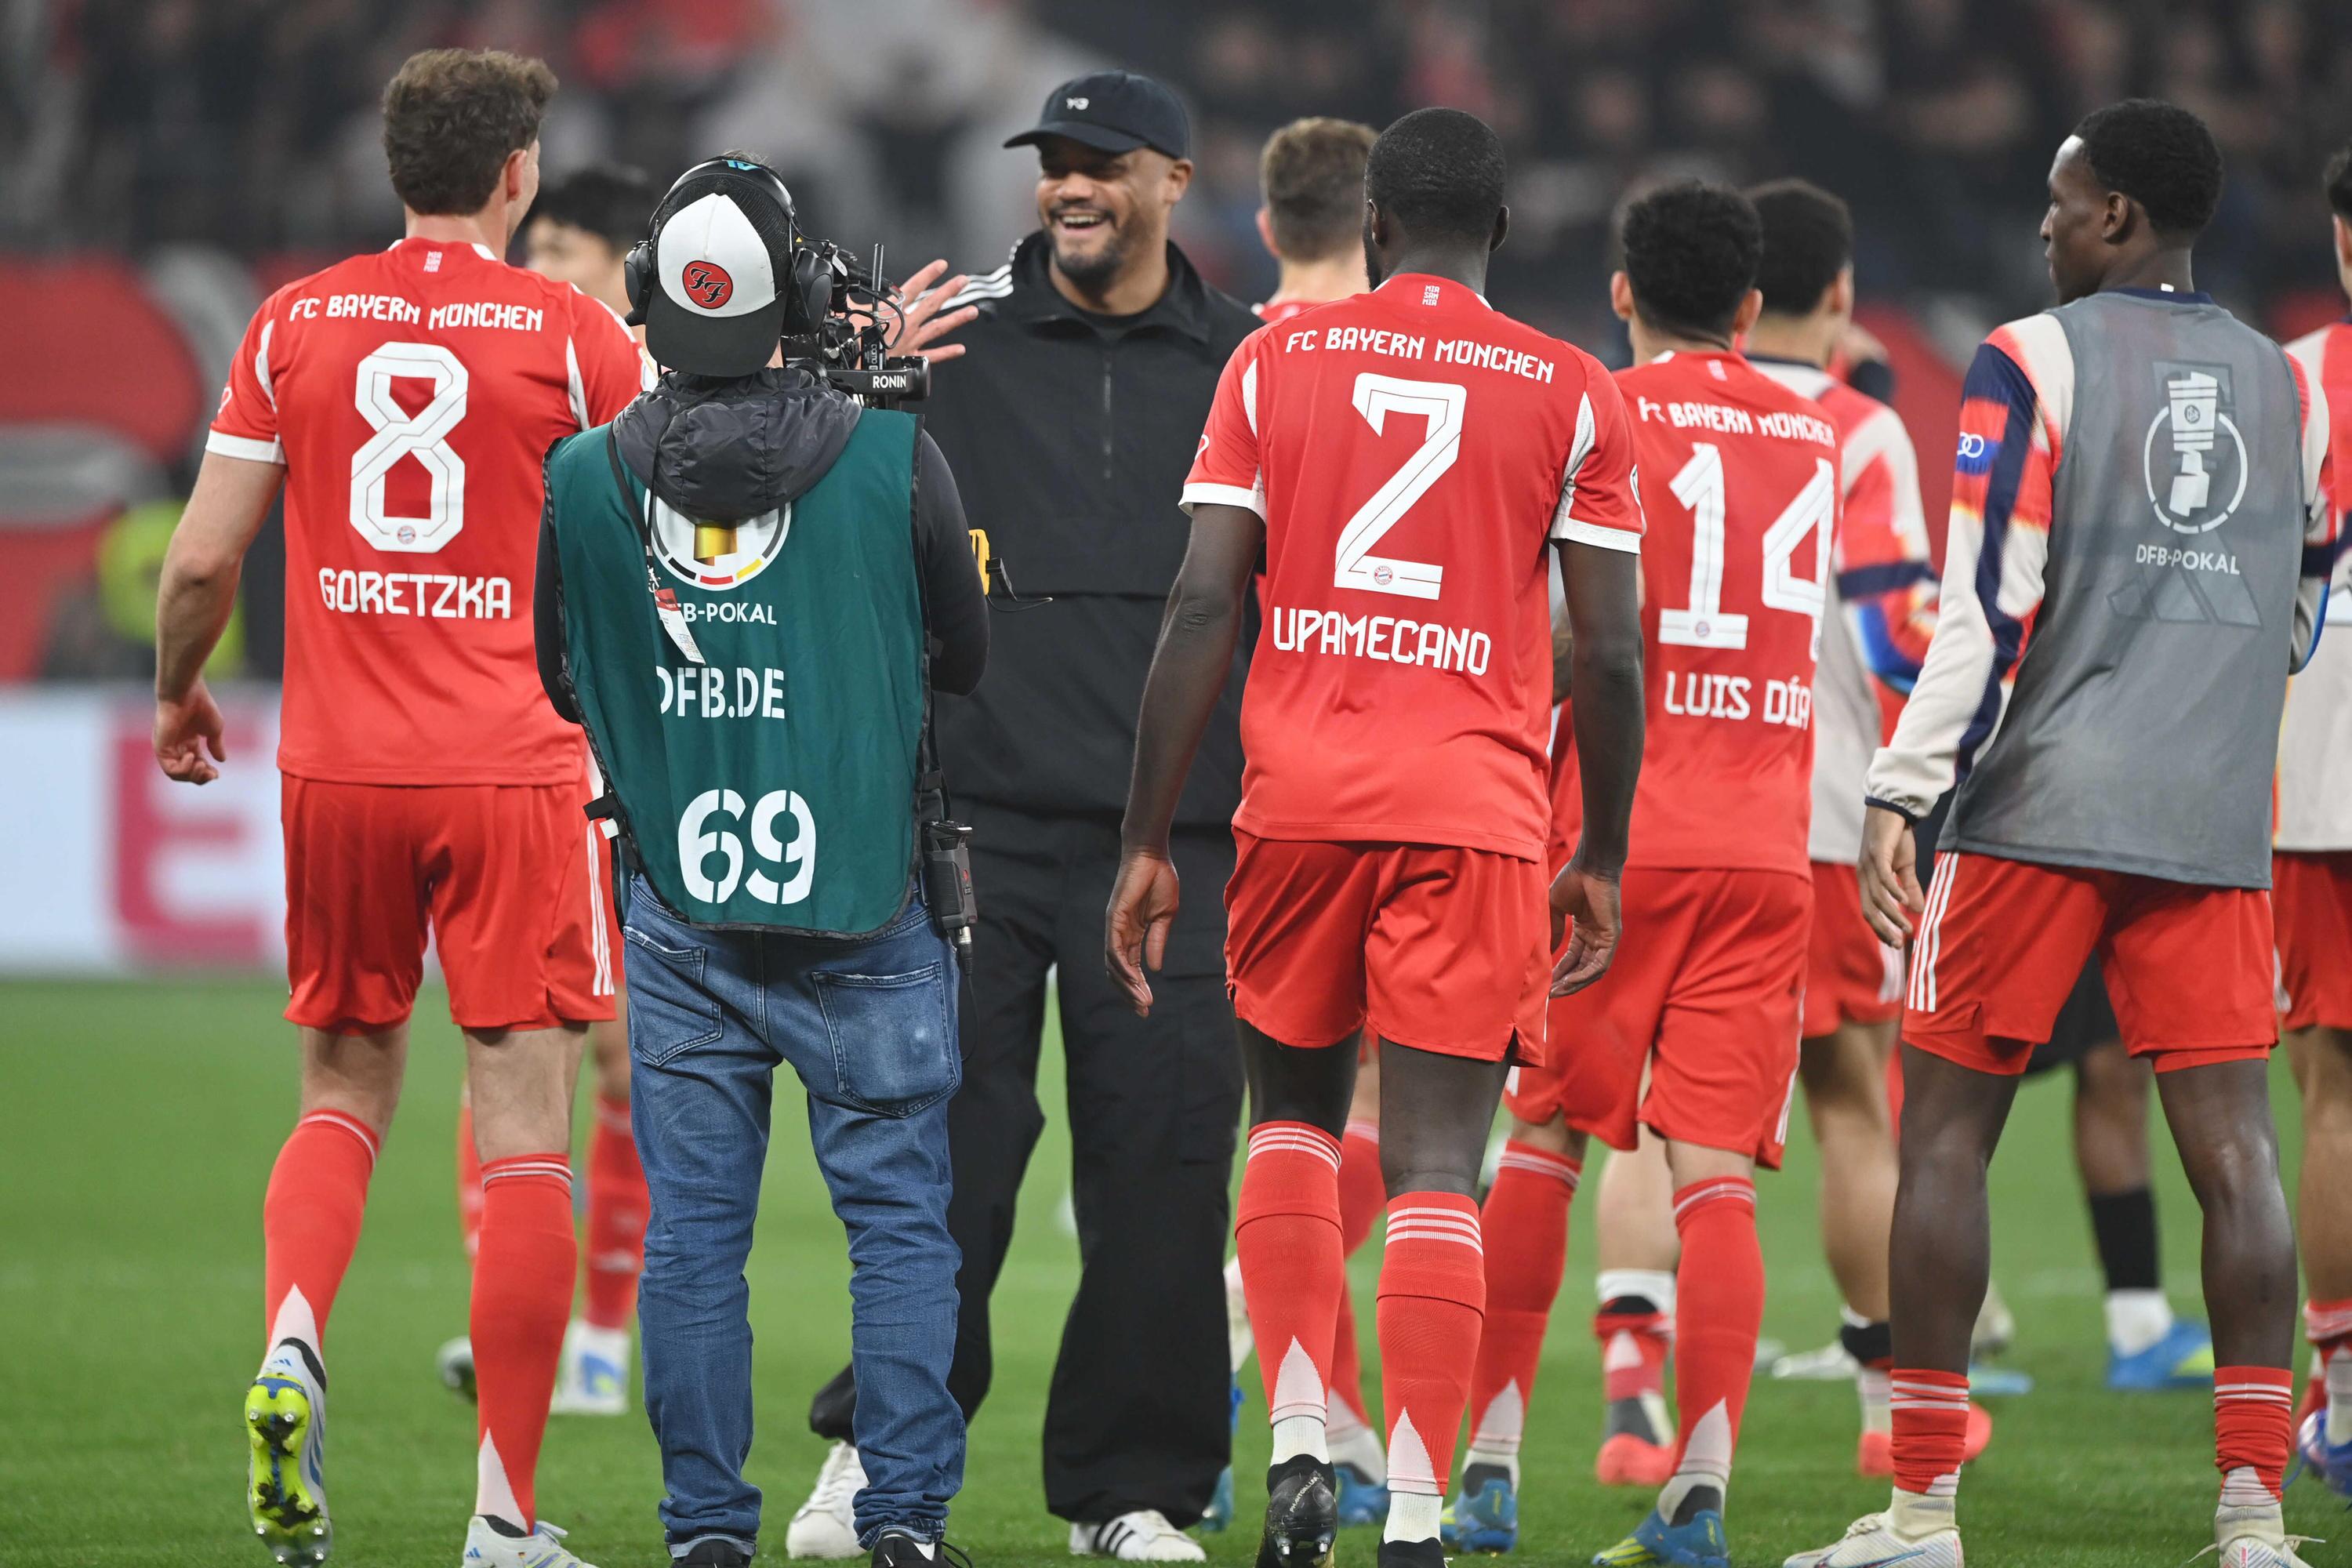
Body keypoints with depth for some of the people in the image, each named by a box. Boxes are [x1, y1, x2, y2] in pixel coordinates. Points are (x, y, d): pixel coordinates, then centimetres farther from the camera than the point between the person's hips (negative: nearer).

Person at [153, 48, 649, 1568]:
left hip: (338, 769, 3)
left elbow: (203, 558, 6)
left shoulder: (294, 322, 4)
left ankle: (291, 1356, -8)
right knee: (524, 1132, 0)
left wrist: (179, 696, 22)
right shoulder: (570, 331, -3)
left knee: (346, 1091, 19)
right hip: (517, 773, -3)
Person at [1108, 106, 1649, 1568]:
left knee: (1294, 1111, 20)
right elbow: (1614, 656, 3)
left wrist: (1149, 841, 4)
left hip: (1301, 791, 1)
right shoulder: (1572, 394, 4)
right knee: (1437, 1166, -1)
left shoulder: (1276, 361, 6)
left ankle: (1299, 1443, 6)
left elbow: (1202, 612, 1)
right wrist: (1602, 861, 14)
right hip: (1479, 807, -1)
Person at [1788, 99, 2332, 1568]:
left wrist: (1902, 792, -8)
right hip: (2217, 816, 4)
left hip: (2042, 807, -4)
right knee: (2234, 1142, 0)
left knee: (1948, 1126, 4)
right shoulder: (2287, 388, 12)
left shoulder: (2037, 365, -4)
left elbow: (1988, 605, -11)